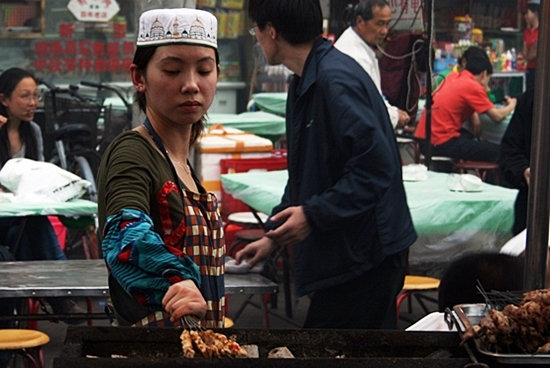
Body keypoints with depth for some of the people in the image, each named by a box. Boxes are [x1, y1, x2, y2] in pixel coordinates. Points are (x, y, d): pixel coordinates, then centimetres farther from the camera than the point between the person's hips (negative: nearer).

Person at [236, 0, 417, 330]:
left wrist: (313, 215, -21)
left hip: (365, 258, -10)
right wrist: (274, 237, 24)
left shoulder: (337, 80, -20)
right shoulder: (304, 85, 14)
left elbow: (376, 167, -25)